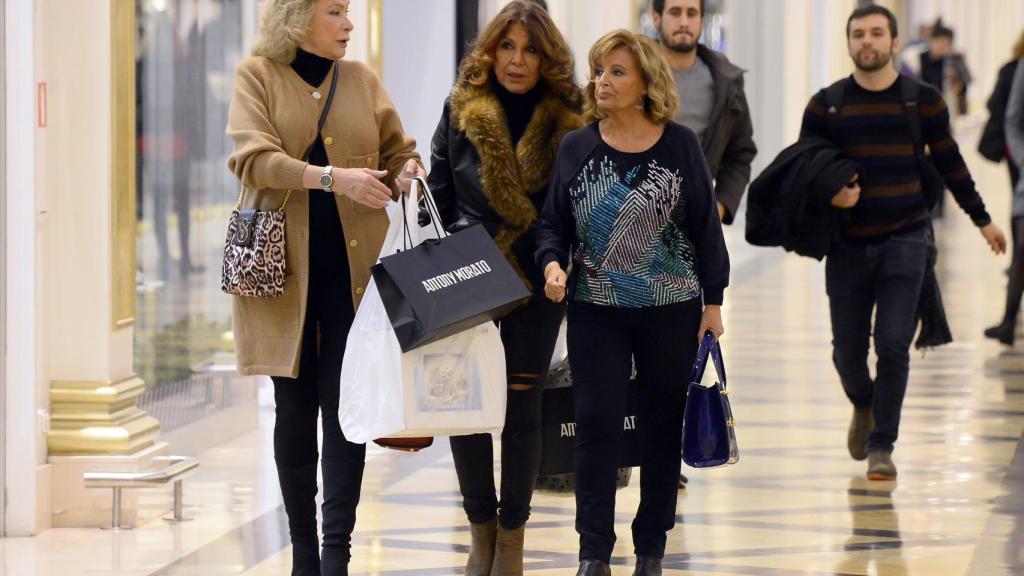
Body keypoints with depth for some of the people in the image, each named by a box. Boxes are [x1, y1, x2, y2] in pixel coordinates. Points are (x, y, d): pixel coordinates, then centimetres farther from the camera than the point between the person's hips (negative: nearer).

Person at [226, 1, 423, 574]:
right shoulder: (258, 75, 1)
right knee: (294, 408, 5)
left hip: (353, 264, 2)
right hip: (283, 264, -2)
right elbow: (253, 157, -12)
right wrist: (332, 177, -24)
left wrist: (405, 174, -7)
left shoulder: (362, 80, 10)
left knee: (346, 407, -6)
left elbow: (401, 153, 17)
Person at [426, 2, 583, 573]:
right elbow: (440, 195, 6)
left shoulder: (569, 118, -2)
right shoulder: (462, 109, 2)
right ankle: (481, 526, 16)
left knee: (522, 402, 2)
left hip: (538, 279, -1)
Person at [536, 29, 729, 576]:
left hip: (672, 310, -1)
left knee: (662, 428, 5)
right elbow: (552, 223, 6)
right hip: (595, 311, 1)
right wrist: (552, 263, -15)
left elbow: (706, 227, 1)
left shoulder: (680, 145, -2)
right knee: (596, 424, -6)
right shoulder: (576, 147, 2)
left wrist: (713, 302, 0)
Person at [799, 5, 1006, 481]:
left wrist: (982, 219, 19)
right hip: (848, 245, 1)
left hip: (905, 240, -1)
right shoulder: (826, 105, 2)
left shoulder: (922, 100, 3)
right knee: (848, 352, 5)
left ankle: (881, 447, -1)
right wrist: (829, 194, -16)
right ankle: (864, 407, 38)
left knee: (893, 345, -10)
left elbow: (950, 164, 13)